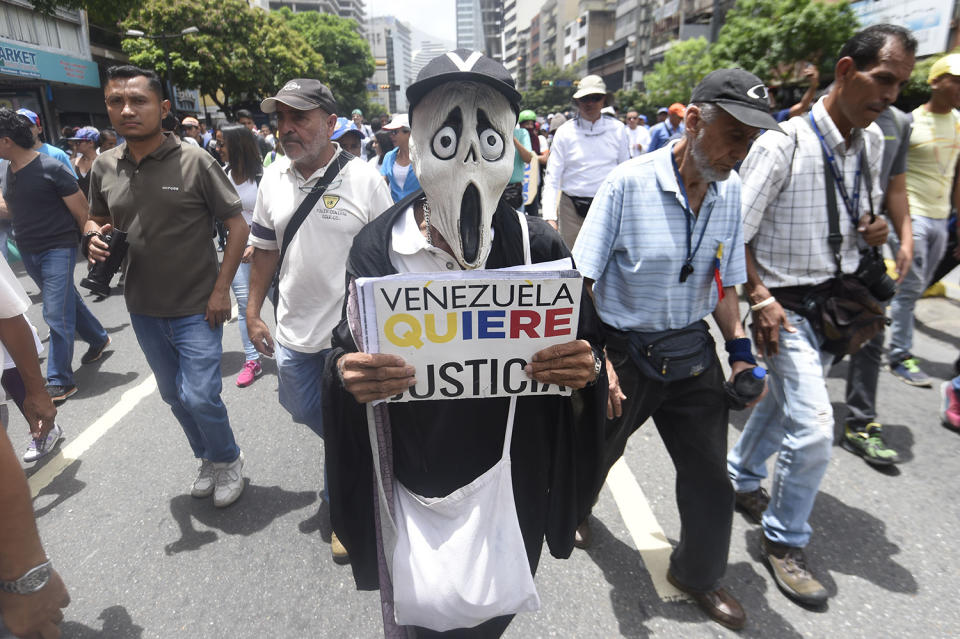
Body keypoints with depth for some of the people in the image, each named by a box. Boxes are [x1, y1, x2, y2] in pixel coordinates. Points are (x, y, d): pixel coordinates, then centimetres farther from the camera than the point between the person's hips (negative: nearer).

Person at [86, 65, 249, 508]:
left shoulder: (194, 161, -11)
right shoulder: (104, 167, 2)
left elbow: (237, 225, -10)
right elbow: (96, 219, 17)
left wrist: (222, 289, -15)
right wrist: (94, 237, -8)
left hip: (196, 308, -5)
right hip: (143, 309, 6)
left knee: (200, 396, -6)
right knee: (173, 395, 17)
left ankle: (228, 460, 23)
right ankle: (208, 459, 39)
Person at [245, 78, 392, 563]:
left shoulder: (364, 179, -12)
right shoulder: (273, 179, 4)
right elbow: (265, 250, 12)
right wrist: (253, 313, 11)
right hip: (294, 329, 6)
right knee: (303, 409, 20)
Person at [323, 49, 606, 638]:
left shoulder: (538, 245, -12)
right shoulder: (377, 247, -12)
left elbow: (590, 350, -2)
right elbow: (343, 356, -2)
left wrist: (587, 368, -25)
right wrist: (345, 374, -25)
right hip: (407, 490, 0)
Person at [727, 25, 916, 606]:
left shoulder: (873, 141, 6)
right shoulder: (784, 143, -16)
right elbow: (736, 231, -15)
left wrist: (874, 230, -2)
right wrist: (760, 298, -19)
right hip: (789, 305, -7)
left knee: (784, 402, 20)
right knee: (813, 428, -9)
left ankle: (741, 477, 45)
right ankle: (784, 541, 14)